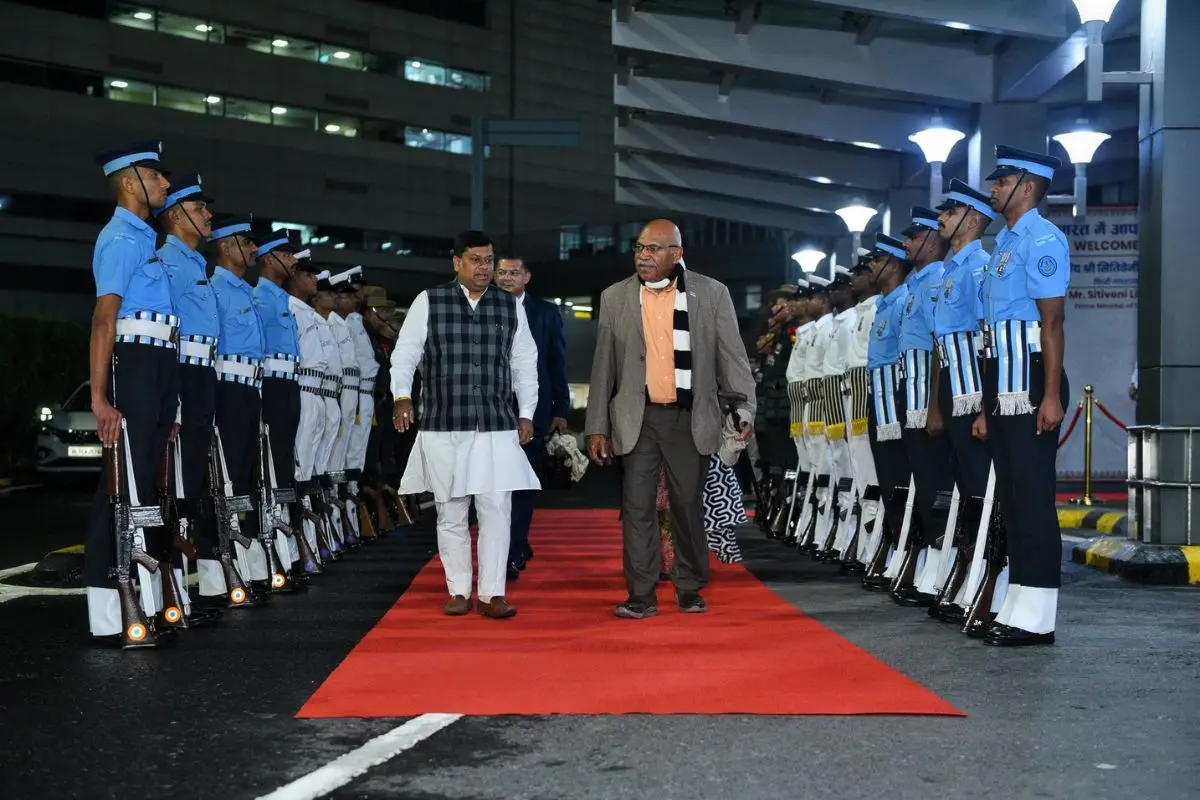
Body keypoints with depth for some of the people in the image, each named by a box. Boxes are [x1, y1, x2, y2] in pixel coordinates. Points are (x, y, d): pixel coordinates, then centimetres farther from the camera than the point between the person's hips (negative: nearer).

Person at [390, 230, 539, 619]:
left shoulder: (510, 306, 9)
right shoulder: (429, 302, 2)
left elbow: (525, 363, 14)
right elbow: (405, 352, 2)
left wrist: (526, 414, 9)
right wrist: (402, 396, -13)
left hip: (497, 427, 1)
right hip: (443, 427, -1)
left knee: (496, 510, -4)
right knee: (451, 513, 6)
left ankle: (492, 593, 2)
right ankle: (458, 591, 16)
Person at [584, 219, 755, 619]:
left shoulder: (711, 293, 1)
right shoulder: (615, 297, 5)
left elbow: (732, 356, 2)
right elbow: (603, 366, 7)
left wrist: (745, 408, -6)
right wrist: (597, 427, 5)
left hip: (689, 418, -1)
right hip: (637, 418, 1)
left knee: (688, 505, 7)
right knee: (637, 507, -1)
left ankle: (690, 589, 20)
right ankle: (642, 594, 6)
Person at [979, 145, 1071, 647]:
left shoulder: (1041, 239, -11)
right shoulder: (1004, 241, 17)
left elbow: (1052, 322, -17)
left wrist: (1051, 396, -22)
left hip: (1029, 381, -10)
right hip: (1001, 381, 10)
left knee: (1033, 496, -6)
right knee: (1011, 496, 12)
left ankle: (1036, 618, -3)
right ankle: (1017, 607, 20)